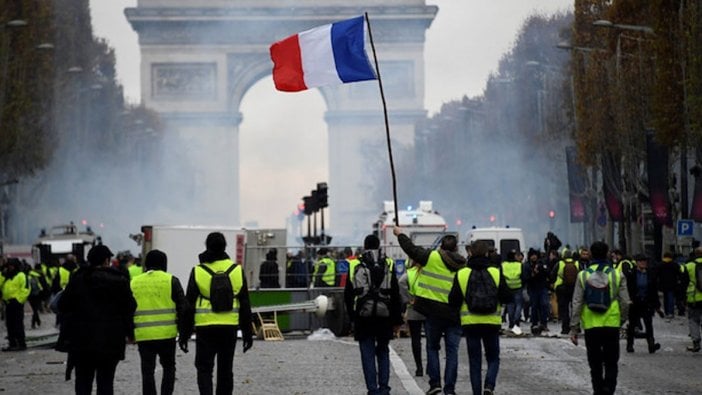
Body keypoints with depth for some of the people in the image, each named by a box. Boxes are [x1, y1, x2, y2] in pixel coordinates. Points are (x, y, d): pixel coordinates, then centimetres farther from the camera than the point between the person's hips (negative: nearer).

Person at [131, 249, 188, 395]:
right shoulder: (171, 281, 0)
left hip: (143, 335, 1)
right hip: (167, 334, -1)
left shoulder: (134, 282, 9)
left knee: (147, 371, 5)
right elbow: (182, 308, -3)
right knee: (168, 368, 15)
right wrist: (184, 332, 3)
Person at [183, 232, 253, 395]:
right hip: (230, 328, 2)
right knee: (225, 369, 13)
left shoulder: (198, 271, -4)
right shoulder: (237, 271, 2)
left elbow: (189, 306, -1)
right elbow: (245, 306, 6)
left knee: (204, 368, 4)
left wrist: (185, 334, 5)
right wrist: (248, 333, 12)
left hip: (205, 328, -2)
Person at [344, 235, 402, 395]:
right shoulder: (388, 265, 2)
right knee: (383, 352, 14)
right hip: (384, 316, 1)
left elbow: (348, 294, 3)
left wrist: (352, 315, 14)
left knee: (368, 355, 2)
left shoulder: (355, 266, 0)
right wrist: (397, 320, 9)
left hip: (363, 317, -1)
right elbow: (395, 295, 3)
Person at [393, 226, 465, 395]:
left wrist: (400, 234, 18)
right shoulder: (463, 266, 5)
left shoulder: (432, 257, -6)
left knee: (432, 347, 13)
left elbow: (412, 249, 3)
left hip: (433, 311, -2)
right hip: (455, 314, 2)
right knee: (452, 351, 5)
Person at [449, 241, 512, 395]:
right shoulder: (496, 273, -4)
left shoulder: (461, 274, -4)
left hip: (470, 323, 0)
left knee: (474, 361, 9)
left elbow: (453, 301, -5)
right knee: (493, 358, 12)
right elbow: (507, 297, -6)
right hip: (492, 323, 0)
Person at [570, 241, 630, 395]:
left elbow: (577, 304, -2)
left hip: (590, 326, 1)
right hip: (612, 325, -1)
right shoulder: (617, 275, -1)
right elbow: (625, 303, -2)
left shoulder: (583, 275, 0)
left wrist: (574, 329, 2)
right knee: (611, 364, 5)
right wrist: (622, 320, 15)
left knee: (595, 365, 12)